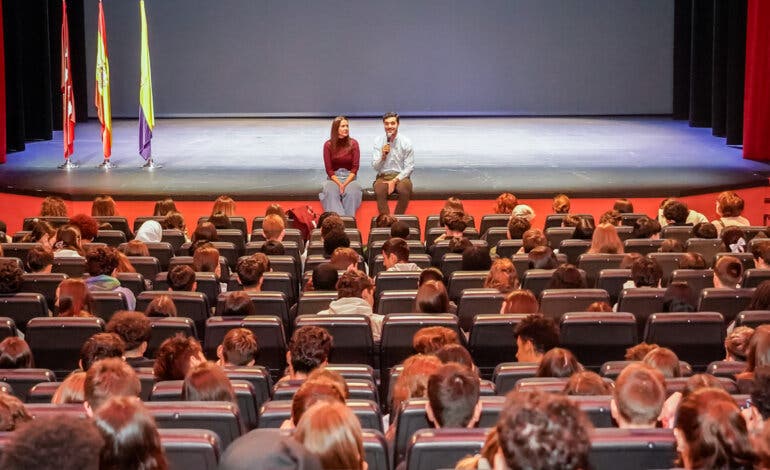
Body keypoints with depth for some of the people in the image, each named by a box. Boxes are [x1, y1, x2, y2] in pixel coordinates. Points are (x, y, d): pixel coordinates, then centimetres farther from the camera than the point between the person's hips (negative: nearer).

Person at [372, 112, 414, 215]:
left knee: (405, 189, -35)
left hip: (400, 176, 0)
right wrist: (383, 156, -19)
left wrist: (395, 181, -14)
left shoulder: (406, 142, 0)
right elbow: (375, 167, 1)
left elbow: (409, 167, -1)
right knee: (379, 189, -34)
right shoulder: (378, 141, 4)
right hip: (383, 176, 1)